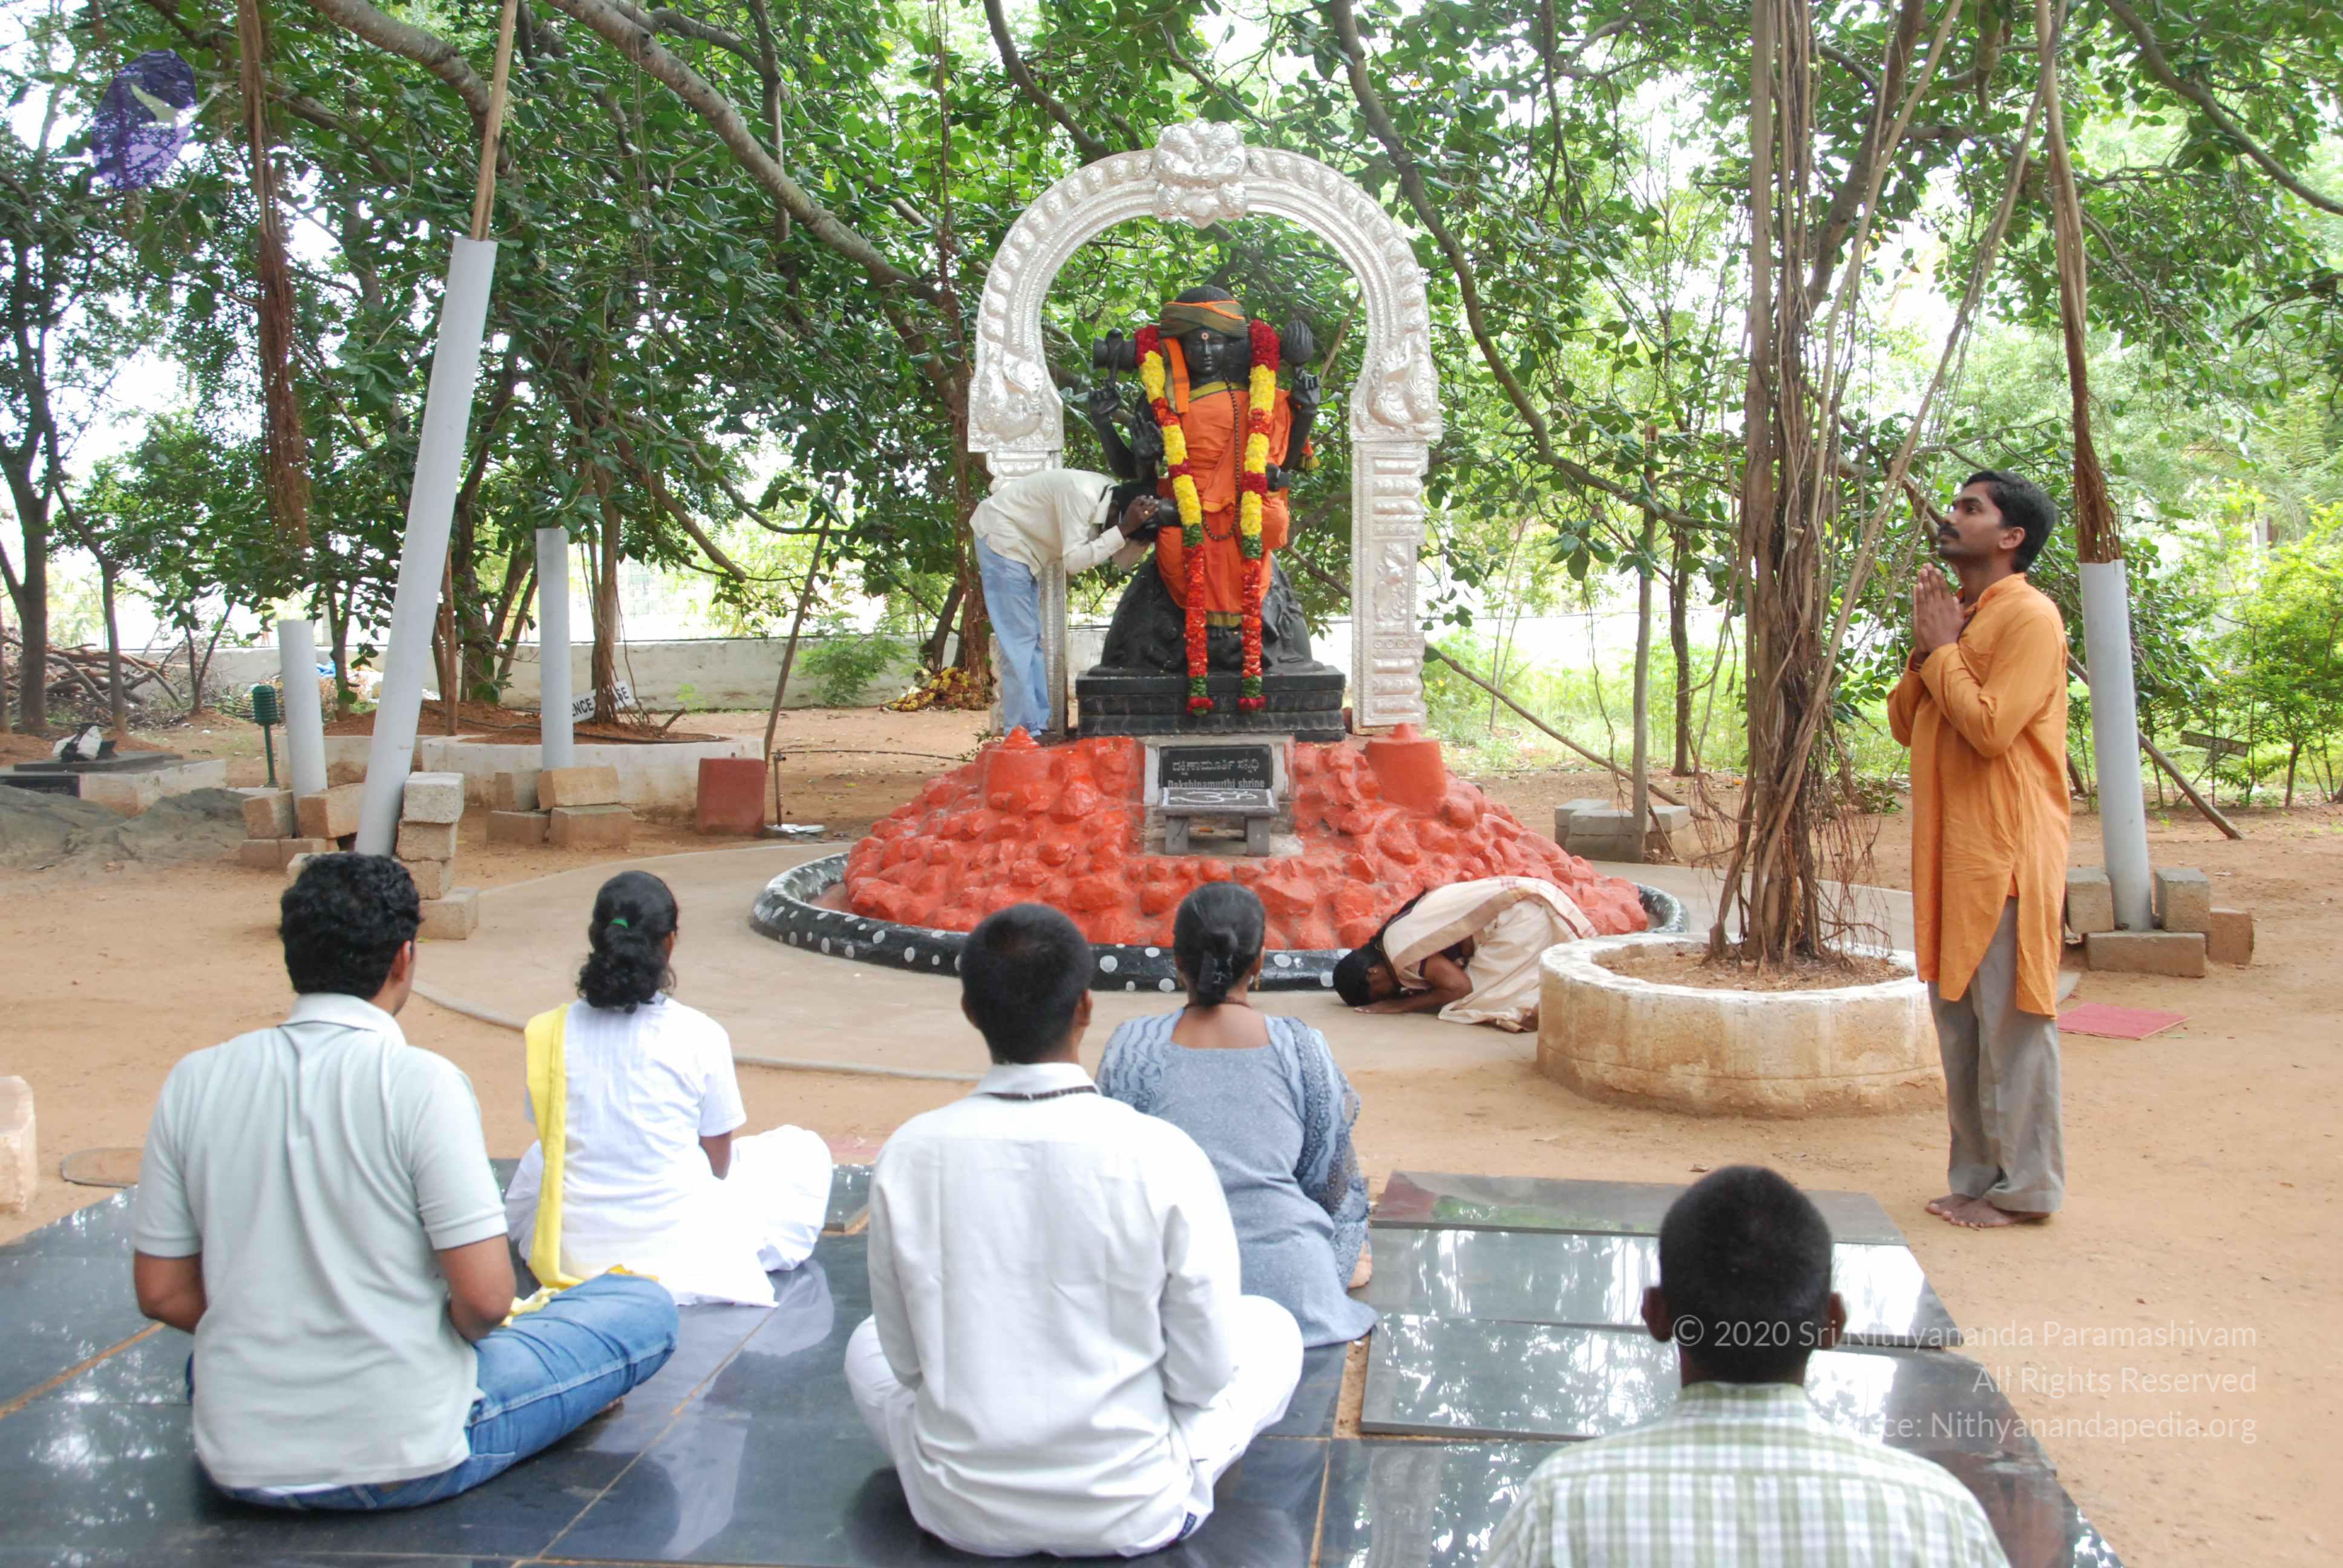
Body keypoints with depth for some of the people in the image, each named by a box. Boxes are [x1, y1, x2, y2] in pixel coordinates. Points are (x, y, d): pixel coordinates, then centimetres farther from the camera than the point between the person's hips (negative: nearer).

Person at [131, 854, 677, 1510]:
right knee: (647, 1307, 8)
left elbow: (162, 1293, 1)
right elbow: (485, 1297, -21)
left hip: (240, 1463, 4)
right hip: (405, 1460, -4)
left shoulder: (194, 1081, -5)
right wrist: (452, 1336, 2)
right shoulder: (419, 1083, -19)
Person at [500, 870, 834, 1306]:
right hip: (677, 1259, -3)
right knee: (803, 1150, 19)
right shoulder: (700, 1036, -14)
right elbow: (718, 1163, -3)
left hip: (569, 1258, 3)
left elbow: (555, 1143, 7)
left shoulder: (547, 1032, -7)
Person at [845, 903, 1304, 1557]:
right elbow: (1205, 1376, -11)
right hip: (1133, 1514, -1)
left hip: (961, 1514, 1)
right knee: (1273, 1328, 21)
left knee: (869, 1345, 31)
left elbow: (908, 1360, -3)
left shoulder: (908, 1156, -15)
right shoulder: (1164, 1158, -21)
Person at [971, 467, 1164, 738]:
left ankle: (1038, 725, 15)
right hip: (1000, 537, -10)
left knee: (1031, 638, 10)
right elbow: (1073, 561, -31)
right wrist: (1124, 529, -33)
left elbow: (1124, 560, 0)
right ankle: (1023, 732, -9)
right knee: (1019, 639, -11)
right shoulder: (1082, 495, -30)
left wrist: (1144, 532, -17)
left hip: (1019, 546, 10)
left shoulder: (1113, 497, -3)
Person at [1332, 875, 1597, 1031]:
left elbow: (1459, 987, -18)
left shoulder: (1401, 950, -17)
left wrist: (1399, 1005, -10)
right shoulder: (1397, 932, 13)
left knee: (1478, 999, -10)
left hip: (1523, 916, -10)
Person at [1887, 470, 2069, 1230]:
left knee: (2011, 1022, -3)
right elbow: (1905, 725, 15)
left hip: (2006, 851, -9)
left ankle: (2025, 1187, 6)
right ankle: (1978, 1176, 21)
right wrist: (1924, 649, 1)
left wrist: (1942, 648, -9)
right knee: (1959, 1018, 12)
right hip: (1952, 850, 9)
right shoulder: (1957, 617, 17)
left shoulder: (2028, 615, -10)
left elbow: (1991, 727, -20)